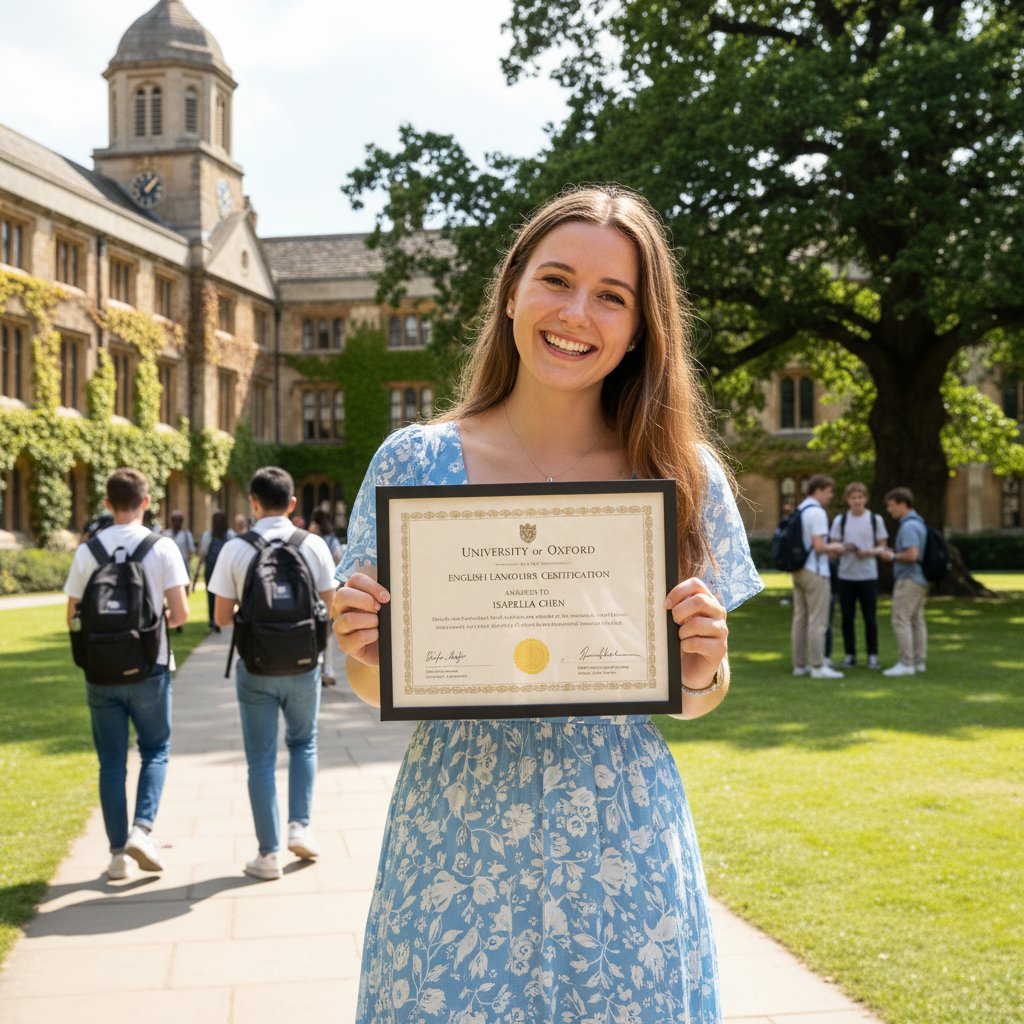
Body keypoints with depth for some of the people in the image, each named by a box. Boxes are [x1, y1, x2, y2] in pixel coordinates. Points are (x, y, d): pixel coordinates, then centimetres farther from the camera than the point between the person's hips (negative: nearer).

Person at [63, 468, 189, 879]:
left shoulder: (87, 551, 0)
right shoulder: (162, 548, -6)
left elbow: (73, 617, 2)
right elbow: (180, 612, -10)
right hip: (149, 669, -2)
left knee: (111, 762, 9)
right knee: (155, 750, 14)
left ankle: (118, 852, 11)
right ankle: (142, 828, -4)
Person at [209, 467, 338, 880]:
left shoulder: (235, 550, -7)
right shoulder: (314, 546, -4)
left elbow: (221, 618, -6)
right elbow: (329, 608, 0)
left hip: (256, 667, -1)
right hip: (303, 664, 1)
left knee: (261, 760, 8)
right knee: (303, 744, 24)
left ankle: (269, 854, 11)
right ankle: (300, 826, 12)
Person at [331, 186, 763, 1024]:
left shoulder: (683, 477, -1)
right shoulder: (415, 463, -3)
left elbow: (694, 702, 8)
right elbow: (378, 685, 6)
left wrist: (704, 669, -13)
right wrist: (366, 658, -16)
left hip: (623, 860, 1)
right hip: (456, 851, 0)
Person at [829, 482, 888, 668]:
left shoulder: (875, 519, 3)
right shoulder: (840, 520, 5)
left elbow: (882, 546, 6)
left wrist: (870, 552, -14)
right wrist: (844, 549, -16)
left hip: (868, 575, -1)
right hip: (846, 575, 1)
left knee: (870, 618, 2)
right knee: (847, 618, 4)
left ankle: (873, 655, 10)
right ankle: (850, 654, 13)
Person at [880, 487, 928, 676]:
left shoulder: (908, 526, -17)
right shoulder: (918, 522, 15)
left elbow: (912, 554, -26)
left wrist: (892, 557, -11)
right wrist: (895, 551, 12)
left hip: (908, 580, -10)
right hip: (920, 580, 10)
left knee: (901, 620, -9)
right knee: (917, 620, 12)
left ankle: (906, 663, -10)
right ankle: (919, 661, 14)